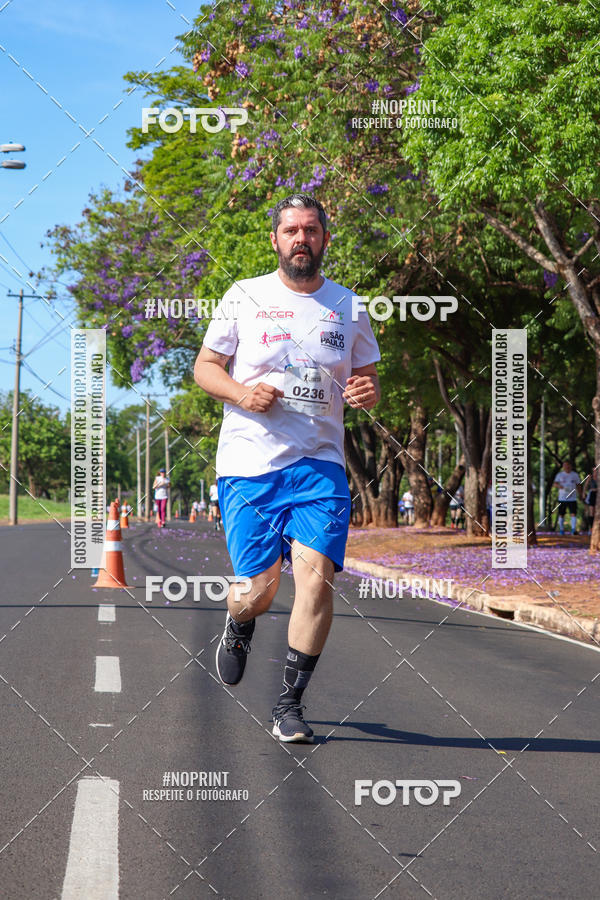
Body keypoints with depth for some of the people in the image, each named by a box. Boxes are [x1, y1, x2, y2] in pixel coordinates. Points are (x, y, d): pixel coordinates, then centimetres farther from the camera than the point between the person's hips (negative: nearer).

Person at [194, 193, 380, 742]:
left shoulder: (348, 307, 10)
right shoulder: (244, 297, 5)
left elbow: (366, 379, 18)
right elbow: (205, 366, 8)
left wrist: (367, 392, -6)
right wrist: (242, 392, -13)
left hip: (320, 465, 1)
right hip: (249, 464, -1)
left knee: (317, 576, -15)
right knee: (258, 588, -2)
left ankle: (290, 705, -2)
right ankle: (239, 627, 37)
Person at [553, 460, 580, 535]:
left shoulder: (575, 475, 9)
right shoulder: (560, 475, 5)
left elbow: (578, 486, 16)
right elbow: (554, 484, -7)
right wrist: (558, 485, -28)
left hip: (572, 498, 0)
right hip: (562, 498, 0)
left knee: (573, 513, -13)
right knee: (561, 514, 4)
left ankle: (573, 529, -16)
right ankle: (561, 529, 18)